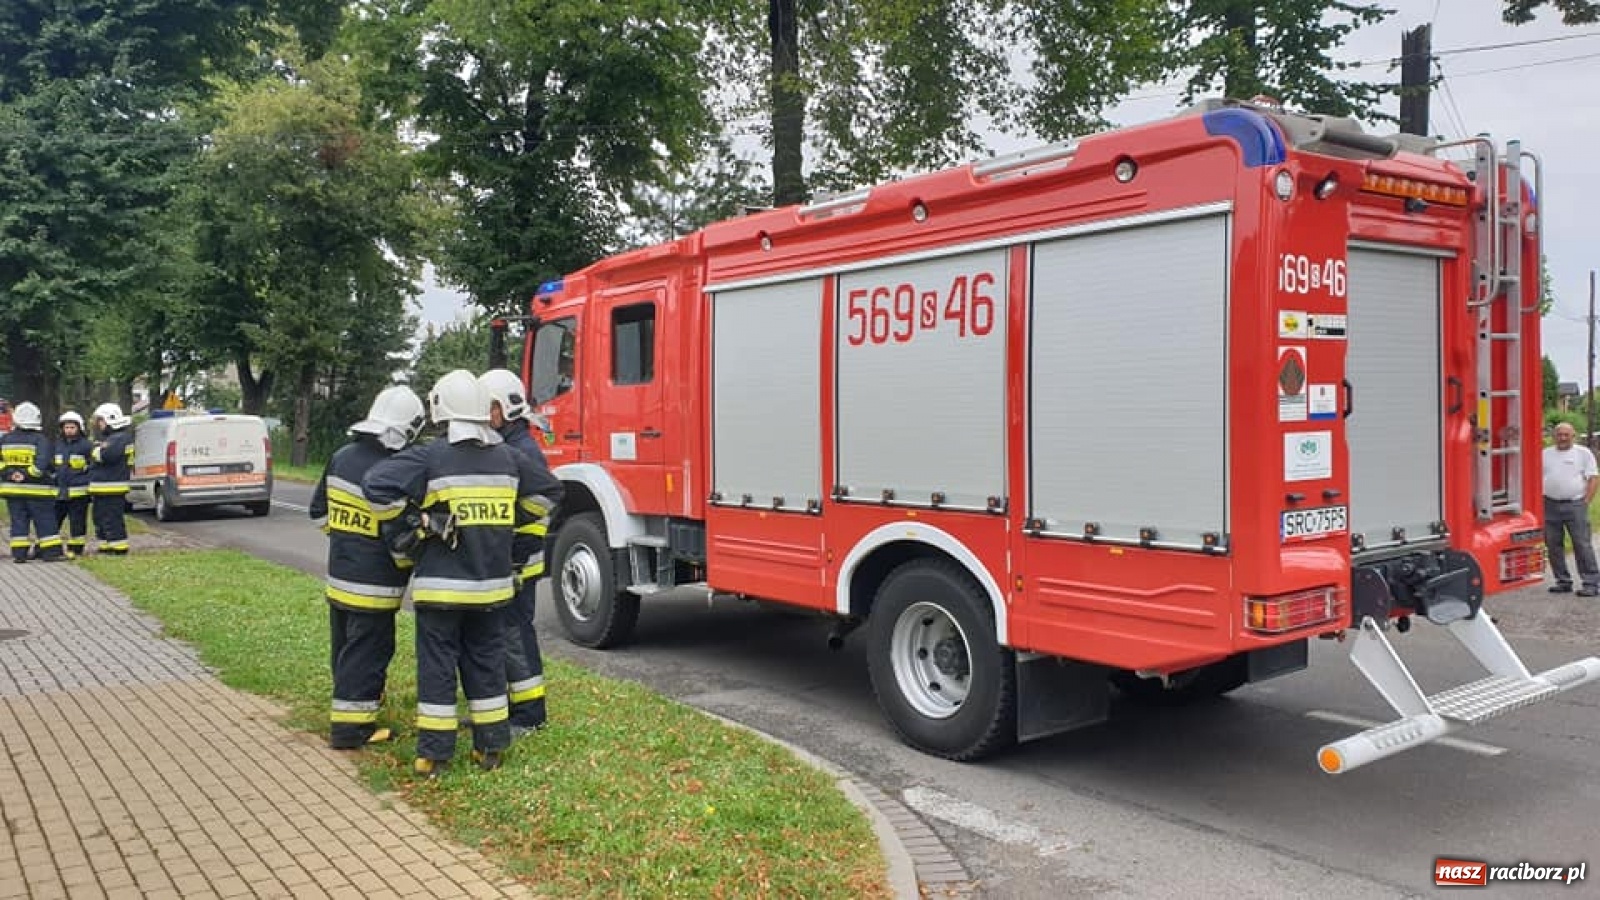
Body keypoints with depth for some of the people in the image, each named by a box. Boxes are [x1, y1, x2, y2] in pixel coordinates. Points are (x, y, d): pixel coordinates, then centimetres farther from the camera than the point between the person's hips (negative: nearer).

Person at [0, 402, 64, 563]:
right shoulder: (40, 439, -10)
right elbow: (43, 463, -21)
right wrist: (27, 475, -14)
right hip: (37, 489, -4)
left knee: (18, 522, 9)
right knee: (46, 522, 1)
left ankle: (18, 553, 7)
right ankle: (51, 552, -1)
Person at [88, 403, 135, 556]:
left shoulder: (121, 438, -14)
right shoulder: (108, 438, 22)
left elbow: (107, 455, -29)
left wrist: (96, 452, -10)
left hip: (112, 490, -11)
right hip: (102, 489, 11)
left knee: (112, 520, -10)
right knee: (100, 519, 17)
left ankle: (119, 548, -6)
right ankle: (105, 547, 25)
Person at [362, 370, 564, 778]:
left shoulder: (430, 457, -11)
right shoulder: (508, 457, 4)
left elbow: (377, 485, -19)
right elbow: (546, 489, 17)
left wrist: (402, 530, -6)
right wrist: (513, 537, 20)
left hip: (441, 583, -4)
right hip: (491, 582, 4)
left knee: (438, 664, 4)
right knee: (487, 661, 14)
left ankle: (434, 753, 9)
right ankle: (492, 745, 20)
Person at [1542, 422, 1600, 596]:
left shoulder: (1583, 453, 4)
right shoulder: (1545, 454, 13)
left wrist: (1585, 502, -8)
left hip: (1575, 505, -3)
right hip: (1549, 505, 4)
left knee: (1582, 545, -6)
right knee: (1553, 546, 6)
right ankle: (1563, 581, 16)